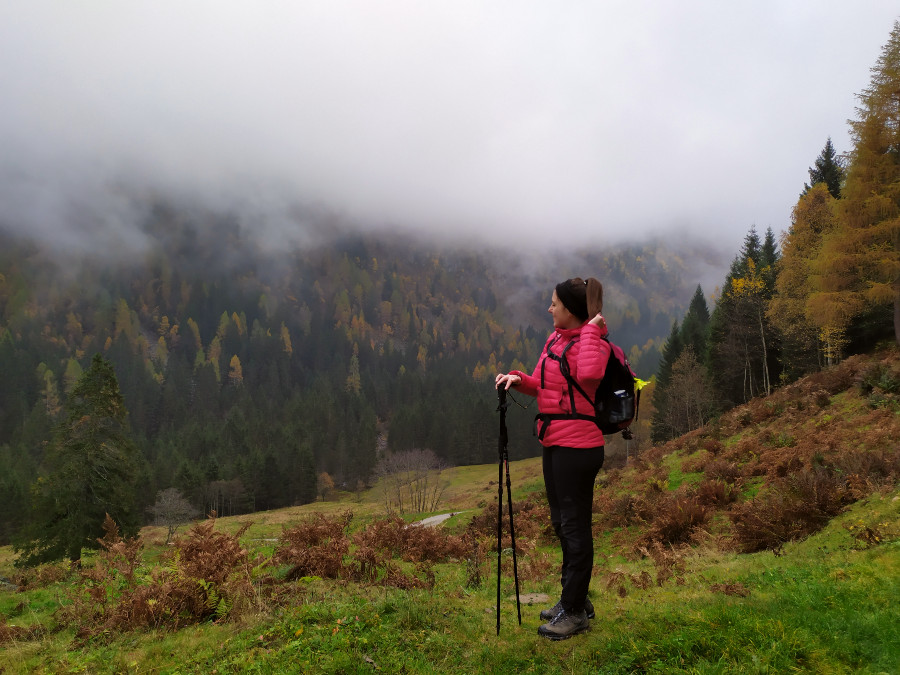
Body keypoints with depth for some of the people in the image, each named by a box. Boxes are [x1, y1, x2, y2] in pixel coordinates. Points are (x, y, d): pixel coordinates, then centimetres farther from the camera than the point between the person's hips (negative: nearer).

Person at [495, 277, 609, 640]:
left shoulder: (591, 342, -13)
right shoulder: (555, 339, 12)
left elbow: (589, 374, -36)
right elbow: (540, 385, 19)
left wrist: (592, 329, -23)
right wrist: (517, 379, -1)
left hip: (576, 444, -9)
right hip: (555, 442, 10)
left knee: (574, 525, 1)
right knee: (561, 522, 18)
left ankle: (575, 612, 14)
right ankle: (575, 600, 34)